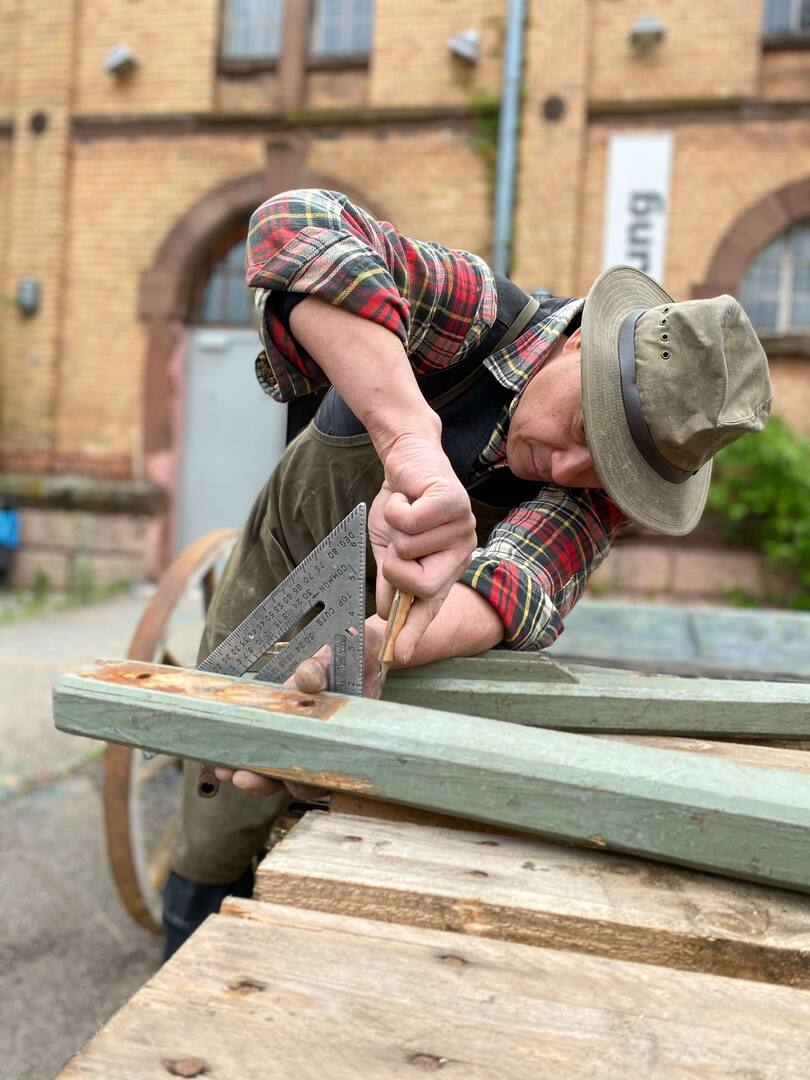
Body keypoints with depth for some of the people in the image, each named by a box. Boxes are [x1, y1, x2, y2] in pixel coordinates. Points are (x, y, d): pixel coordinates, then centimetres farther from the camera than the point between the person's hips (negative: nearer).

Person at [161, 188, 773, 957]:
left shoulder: (605, 479, -23)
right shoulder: (477, 311, -32)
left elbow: (516, 583, -42)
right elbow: (295, 230, -49)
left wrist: (393, 648, -64)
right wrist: (412, 443, -63)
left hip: (407, 610, 2)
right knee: (222, 836, 3)